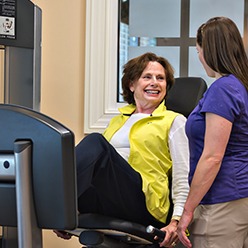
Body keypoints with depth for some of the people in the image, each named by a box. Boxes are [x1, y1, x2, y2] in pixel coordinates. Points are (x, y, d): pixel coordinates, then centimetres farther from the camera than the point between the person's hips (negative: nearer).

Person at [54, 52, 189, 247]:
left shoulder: (174, 122, 15)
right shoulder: (117, 121, 31)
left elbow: (183, 179, 4)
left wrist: (176, 220, -11)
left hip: (142, 202, -5)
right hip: (103, 201, 5)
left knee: (96, 142, -27)